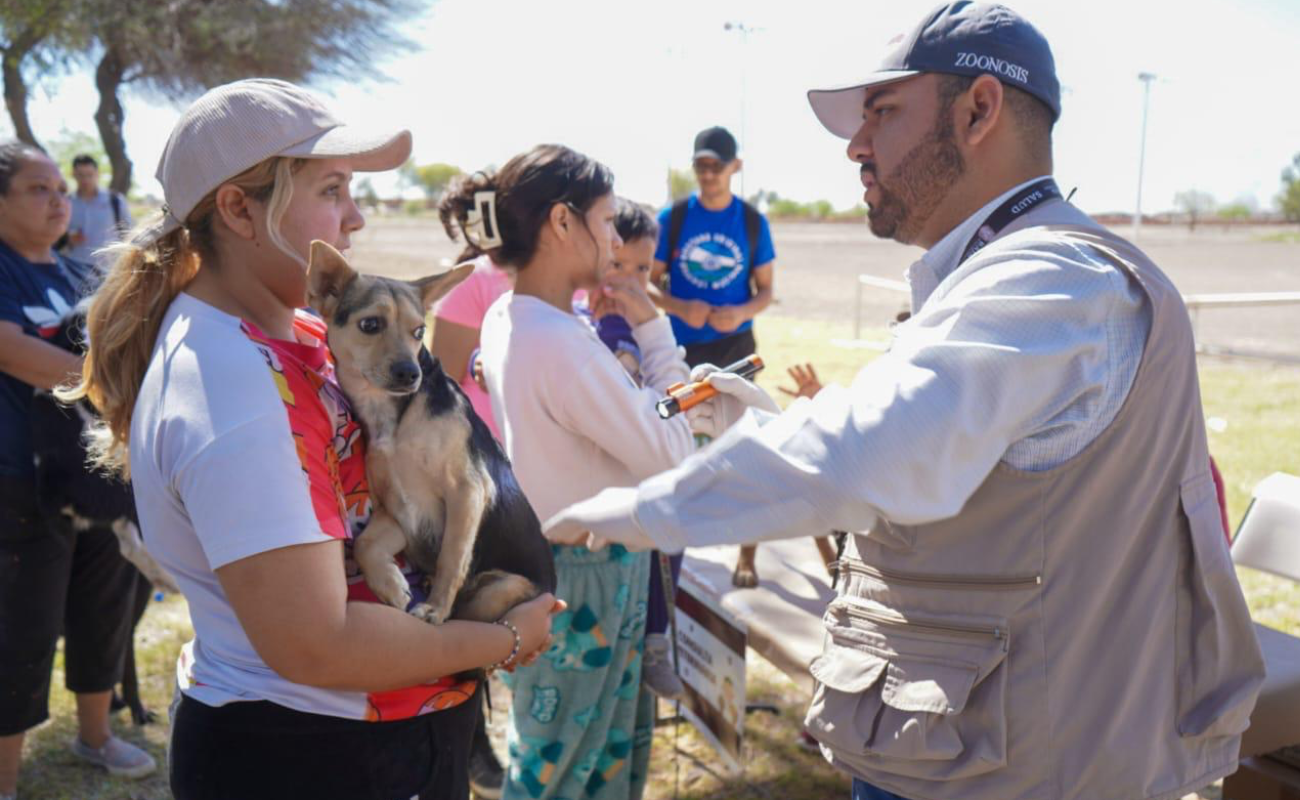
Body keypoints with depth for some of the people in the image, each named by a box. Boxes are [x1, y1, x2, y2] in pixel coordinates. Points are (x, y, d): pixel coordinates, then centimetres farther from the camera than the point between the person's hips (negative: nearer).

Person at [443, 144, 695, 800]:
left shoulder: (504, 319, 2)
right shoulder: (562, 345, -29)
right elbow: (671, 455, -20)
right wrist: (653, 329, -14)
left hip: (547, 552, 9)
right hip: (587, 578, -9)